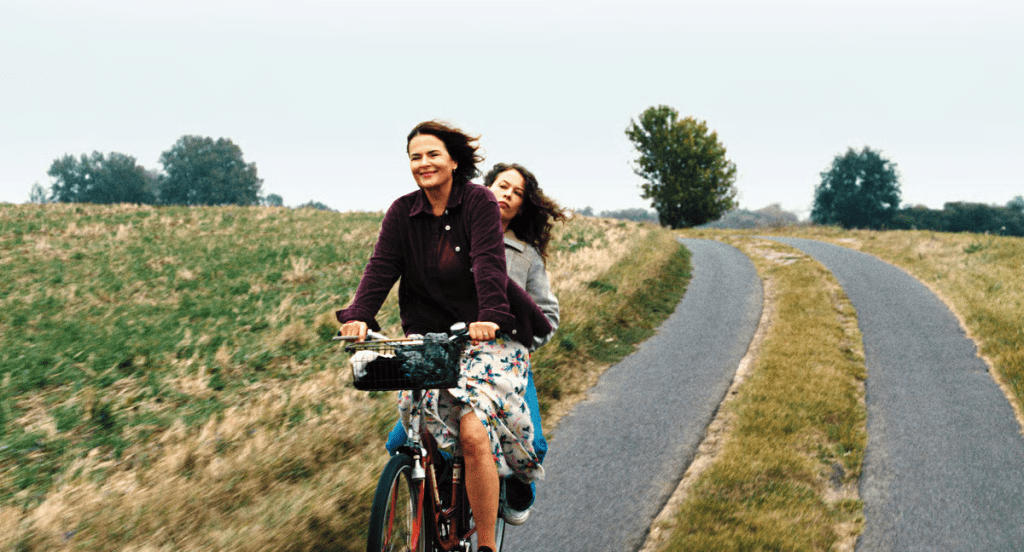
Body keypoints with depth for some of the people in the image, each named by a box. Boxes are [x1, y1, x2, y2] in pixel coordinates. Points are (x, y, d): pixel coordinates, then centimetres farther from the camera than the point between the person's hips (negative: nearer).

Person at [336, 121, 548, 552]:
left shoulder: (479, 202, -6)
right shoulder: (402, 212, 4)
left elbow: (488, 262, -19)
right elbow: (381, 266, -7)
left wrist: (490, 316, -36)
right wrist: (358, 315, -25)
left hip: (488, 337, -4)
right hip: (430, 338, 4)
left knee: (473, 431, -20)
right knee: (418, 416, -14)